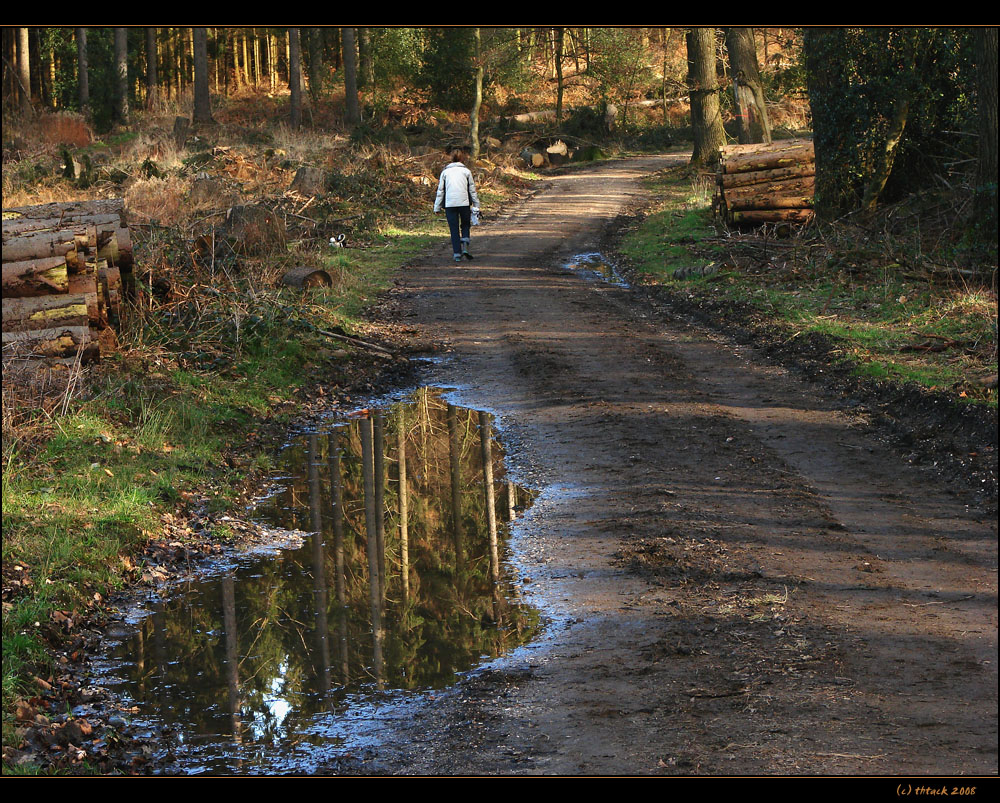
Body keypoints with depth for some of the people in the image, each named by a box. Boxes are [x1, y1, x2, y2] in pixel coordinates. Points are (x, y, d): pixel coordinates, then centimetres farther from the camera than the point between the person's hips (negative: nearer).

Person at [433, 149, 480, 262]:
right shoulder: (466, 171, 5)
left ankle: (457, 254, 0)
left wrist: (437, 207, 11)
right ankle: (465, 247, -5)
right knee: (465, 225, 15)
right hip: (464, 202, -1)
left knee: (454, 229, 5)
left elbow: (440, 190, 7)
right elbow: (472, 190, 5)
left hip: (449, 204, 1)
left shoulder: (445, 172, 8)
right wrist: (476, 205, 11)